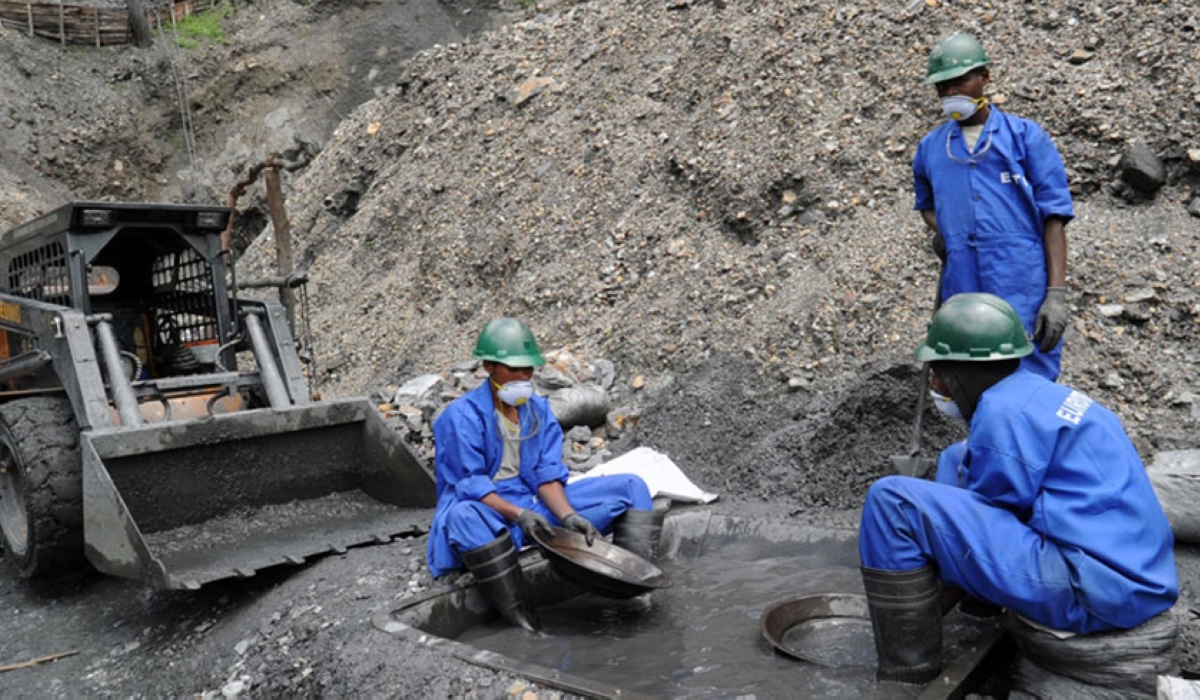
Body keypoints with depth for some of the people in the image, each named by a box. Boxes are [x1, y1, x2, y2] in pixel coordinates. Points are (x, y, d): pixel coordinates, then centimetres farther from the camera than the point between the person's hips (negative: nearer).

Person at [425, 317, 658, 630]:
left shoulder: (538, 410, 6)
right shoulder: (462, 416, -12)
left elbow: (548, 475, -1)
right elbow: (470, 486, -17)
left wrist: (568, 516, -19)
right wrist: (519, 514, -31)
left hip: (537, 507, 6)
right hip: (487, 512, -5)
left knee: (631, 487, -3)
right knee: (465, 514, -44)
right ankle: (519, 617, -38)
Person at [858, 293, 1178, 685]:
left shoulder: (1004, 412, -15)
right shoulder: (1041, 396, 14)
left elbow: (979, 517, -6)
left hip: (1092, 590, -10)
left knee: (893, 502, -18)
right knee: (957, 461, 23)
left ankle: (908, 678, -8)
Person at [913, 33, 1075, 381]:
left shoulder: (1026, 137, 3)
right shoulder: (930, 148, 14)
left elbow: (1053, 217, -1)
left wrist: (1056, 294, -10)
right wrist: (939, 230, 9)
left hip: (1023, 294, -3)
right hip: (961, 295, 3)